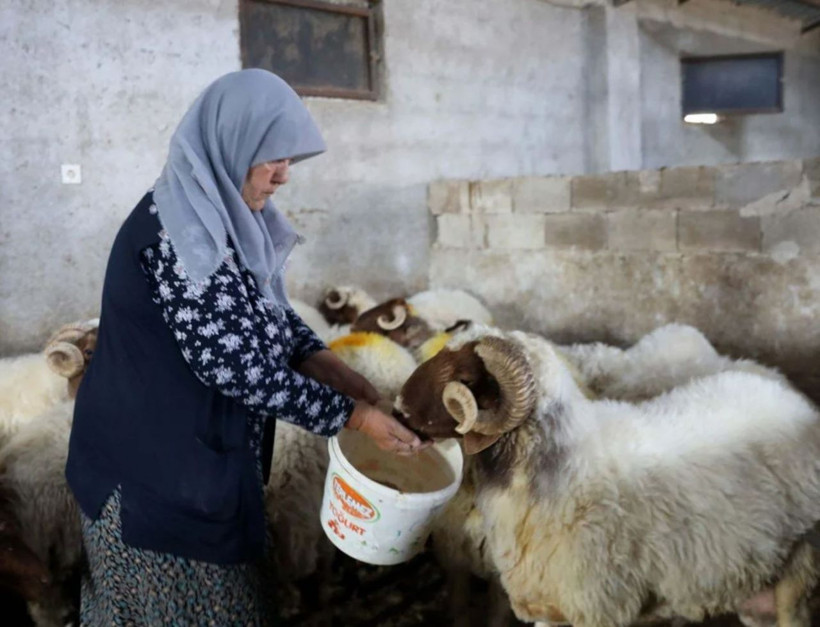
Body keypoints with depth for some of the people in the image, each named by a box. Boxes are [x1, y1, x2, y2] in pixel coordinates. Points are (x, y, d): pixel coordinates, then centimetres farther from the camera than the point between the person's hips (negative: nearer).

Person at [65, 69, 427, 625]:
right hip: (159, 462, -9)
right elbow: (234, 363, -27)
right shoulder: (180, 229, -26)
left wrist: (325, 363, -4)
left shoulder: (222, 213, 4)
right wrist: (350, 414, -21)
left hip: (199, 449, 9)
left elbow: (268, 311, 13)